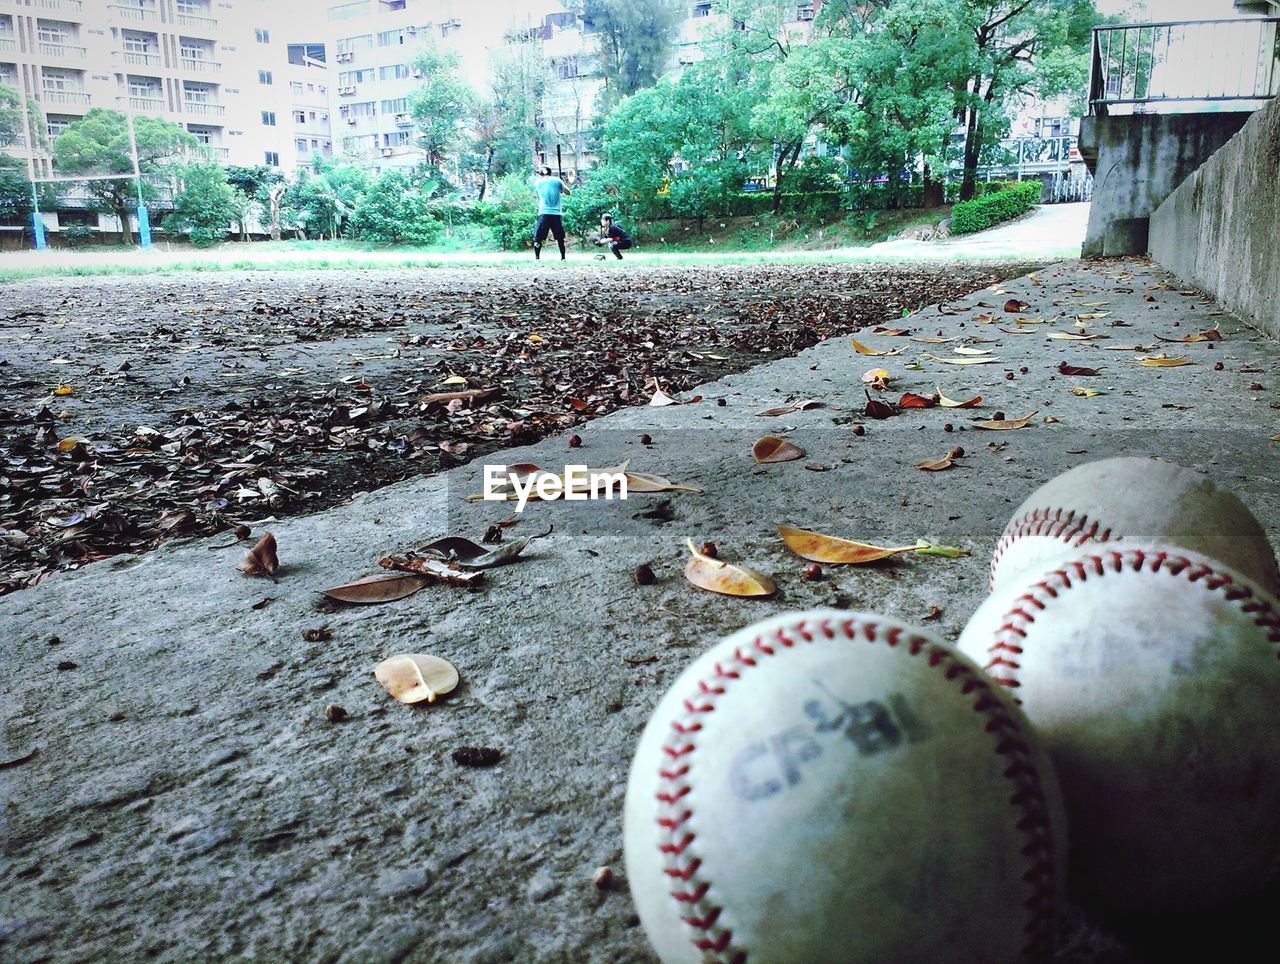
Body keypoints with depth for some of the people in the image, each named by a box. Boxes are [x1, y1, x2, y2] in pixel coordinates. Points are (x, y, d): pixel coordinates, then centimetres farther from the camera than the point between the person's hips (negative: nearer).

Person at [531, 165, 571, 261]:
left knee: (537, 238, 4)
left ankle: (537, 258, -5)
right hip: (557, 214, 1)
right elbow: (568, 192, 16)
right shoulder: (557, 180, 8)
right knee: (560, 238, 14)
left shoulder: (537, 182, 9)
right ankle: (563, 258, 14)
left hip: (543, 214, -1)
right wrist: (563, 185, 31)